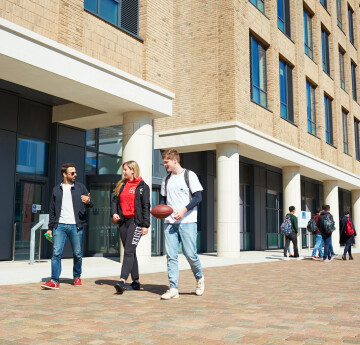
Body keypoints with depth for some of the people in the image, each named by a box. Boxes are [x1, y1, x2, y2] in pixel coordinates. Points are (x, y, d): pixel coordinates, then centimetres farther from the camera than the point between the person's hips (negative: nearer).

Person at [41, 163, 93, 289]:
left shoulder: (80, 187, 10)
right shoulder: (56, 189, 13)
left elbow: (90, 205, 7)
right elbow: (52, 210, 15)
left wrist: (88, 201, -17)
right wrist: (50, 227, 10)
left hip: (75, 226, 0)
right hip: (60, 225, 1)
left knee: (77, 253, 6)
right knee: (56, 252, -9)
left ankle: (77, 277, 24)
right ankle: (54, 280, -6)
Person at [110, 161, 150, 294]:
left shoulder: (142, 186, -1)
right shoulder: (121, 185, 16)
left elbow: (146, 206, -4)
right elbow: (114, 201, 16)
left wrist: (145, 225, -10)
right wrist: (113, 213, -4)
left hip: (136, 222, -6)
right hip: (123, 221, 6)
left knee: (129, 251, -16)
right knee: (130, 252, 10)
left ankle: (122, 281, -24)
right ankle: (136, 282, 18)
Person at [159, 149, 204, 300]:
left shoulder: (189, 175, -1)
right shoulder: (166, 179, 15)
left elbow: (197, 197, -6)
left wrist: (184, 210, -18)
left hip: (187, 222, -5)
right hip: (170, 222, 5)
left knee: (190, 254, -6)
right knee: (170, 255, -1)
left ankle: (199, 278, 21)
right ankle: (173, 289, 3)